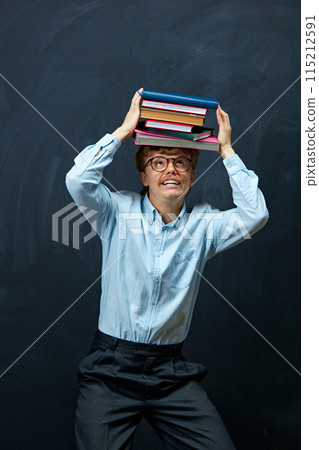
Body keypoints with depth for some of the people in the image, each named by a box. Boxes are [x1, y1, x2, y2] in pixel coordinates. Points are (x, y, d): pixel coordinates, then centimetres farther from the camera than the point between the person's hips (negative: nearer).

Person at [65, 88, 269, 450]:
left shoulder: (203, 224, 5)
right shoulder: (119, 212, 1)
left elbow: (255, 214, -10)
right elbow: (78, 180, -15)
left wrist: (227, 150, -4)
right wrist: (124, 130, -7)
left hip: (172, 373, 2)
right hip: (111, 368, -1)